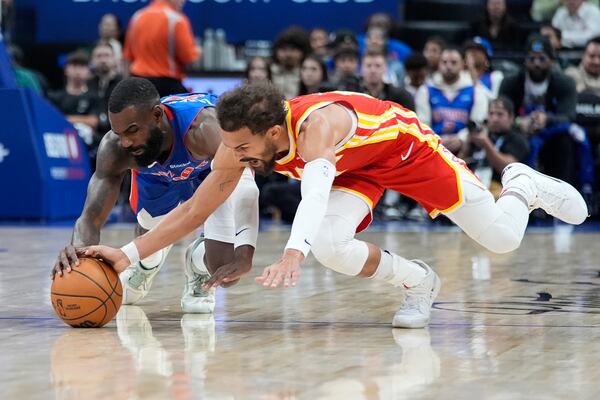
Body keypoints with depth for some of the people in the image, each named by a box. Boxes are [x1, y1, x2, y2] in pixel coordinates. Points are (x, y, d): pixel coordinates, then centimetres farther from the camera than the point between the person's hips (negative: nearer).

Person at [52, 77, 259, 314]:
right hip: (157, 175, 3)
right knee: (149, 248, 18)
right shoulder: (115, 148, -36)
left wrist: (243, 256, -70)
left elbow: (243, 193, -55)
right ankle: (145, 267, 56)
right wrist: (78, 250, -59)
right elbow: (91, 217, -35)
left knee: (221, 266, -20)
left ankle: (198, 268, 17)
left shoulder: (201, 128, -48)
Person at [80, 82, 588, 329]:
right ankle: (417, 282, 5)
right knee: (330, 248, -24)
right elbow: (193, 211, -16)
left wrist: (293, 252, -79)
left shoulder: (319, 121, -44)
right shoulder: (238, 148, -25)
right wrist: (130, 254, -27)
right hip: (355, 168, 5)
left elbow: (316, 184, -62)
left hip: (404, 143, -5)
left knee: (503, 240, -4)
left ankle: (522, 185, 32)